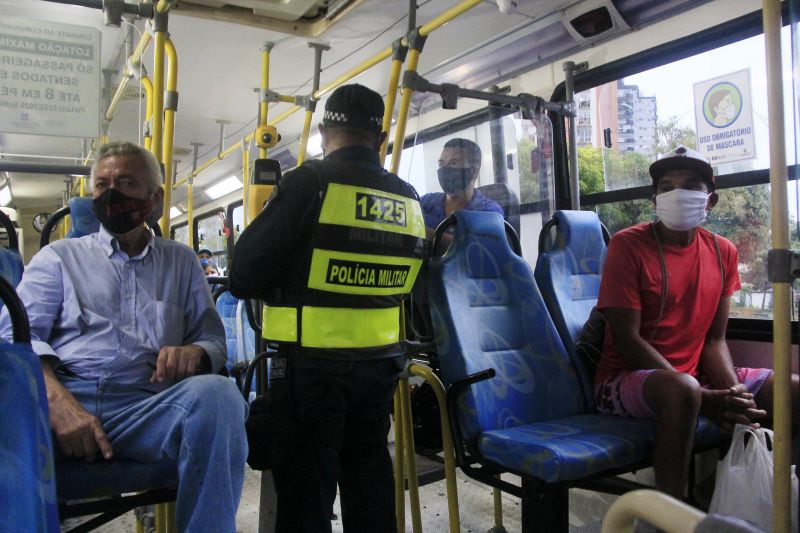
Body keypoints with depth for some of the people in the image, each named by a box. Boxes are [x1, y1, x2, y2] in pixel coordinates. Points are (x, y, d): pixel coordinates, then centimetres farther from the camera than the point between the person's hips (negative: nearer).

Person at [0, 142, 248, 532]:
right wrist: (59, 403, -16)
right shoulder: (59, 257, 20)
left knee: (217, 393, -32)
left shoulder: (181, 262, 23)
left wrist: (194, 351, -9)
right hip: (59, 400, -1)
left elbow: (214, 339, 18)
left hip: (147, 407, 2)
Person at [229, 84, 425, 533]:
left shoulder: (311, 182, -13)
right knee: (369, 479, 19)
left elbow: (246, 274, -13)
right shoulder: (409, 199, 5)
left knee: (306, 486, 8)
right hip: (382, 362, 6)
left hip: (313, 364, -5)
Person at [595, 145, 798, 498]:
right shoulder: (628, 244, -11)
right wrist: (706, 401, -22)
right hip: (625, 380, -6)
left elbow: (714, 339, 8)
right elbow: (628, 339, -16)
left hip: (694, 378, 6)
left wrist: (733, 391, -14)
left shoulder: (723, 252, 8)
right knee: (682, 389, -38)